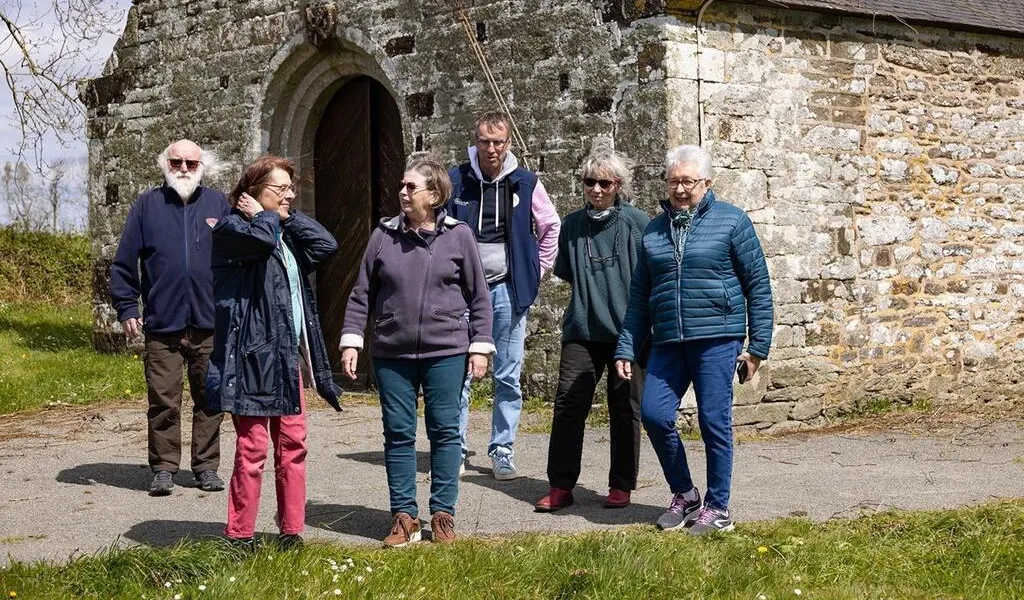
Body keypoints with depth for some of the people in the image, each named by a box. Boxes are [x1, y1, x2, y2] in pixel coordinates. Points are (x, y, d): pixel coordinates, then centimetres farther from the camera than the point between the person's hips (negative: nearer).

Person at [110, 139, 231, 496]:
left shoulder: (218, 205, 8)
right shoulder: (147, 206, 5)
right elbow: (125, 262, 5)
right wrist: (126, 308, -1)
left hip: (210, 323, 1)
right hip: (162, 324, -1)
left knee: (209, 399, 6)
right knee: (163, 400, 1)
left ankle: (206, 467, 15)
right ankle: (163, 469, 10)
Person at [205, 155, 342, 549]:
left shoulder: (286, 235, 20)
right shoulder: (231, 228, -6)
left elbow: (326, 244, 5)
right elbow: (262, 238, -27)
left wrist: (288, 217, 5)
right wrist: (264, 216, -7)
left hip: (287, 356, 8)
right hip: (251, 356, -8)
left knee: (293, 444, 9)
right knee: (252, 447, -6)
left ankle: (291, 531, 17)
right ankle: (240, 536, 2)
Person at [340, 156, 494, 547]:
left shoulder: (458, 236, -1)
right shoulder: (384, 235, 3)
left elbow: (479, 296, 4)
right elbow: (362, 294, 7)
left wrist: (480, 346, 0)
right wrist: (351, 340, 0)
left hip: (446, 353, -2)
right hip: (391, 353, 2)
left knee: (445, 431, 3)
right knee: (398, 434, 5)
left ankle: (443, 514, 12)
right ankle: (404, 515, 13)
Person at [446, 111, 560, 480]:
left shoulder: (525, 183, 3)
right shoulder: (456, 181, 1)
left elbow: (551, 227, 16)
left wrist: (536, 272, 10)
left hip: (508, 288, 1)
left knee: (508, 376, 4)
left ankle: (502, 451, 12)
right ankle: (455, 449, 6)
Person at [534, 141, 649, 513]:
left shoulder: (636, 222, -3)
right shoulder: (573, 225, 8)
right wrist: (589, 295, 8)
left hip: (626, 329, -3)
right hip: (581, 330, 3)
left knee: (624, 409, 5)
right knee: (568, 403, -3)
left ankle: (622, 485, 15)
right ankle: (560, 486, 2)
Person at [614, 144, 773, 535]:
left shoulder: (731, 221, 1)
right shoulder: (654, 229, 14)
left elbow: (758, 285, 1)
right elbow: (639, 295, 17)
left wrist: (757, 346, -3)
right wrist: (626, 349, 11)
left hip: (717, 339, -4)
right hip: (667, 342, 4)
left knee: (714, 421, -2)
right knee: (654, 414, -7)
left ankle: (717, 509, 13)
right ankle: (684, 495, 13)